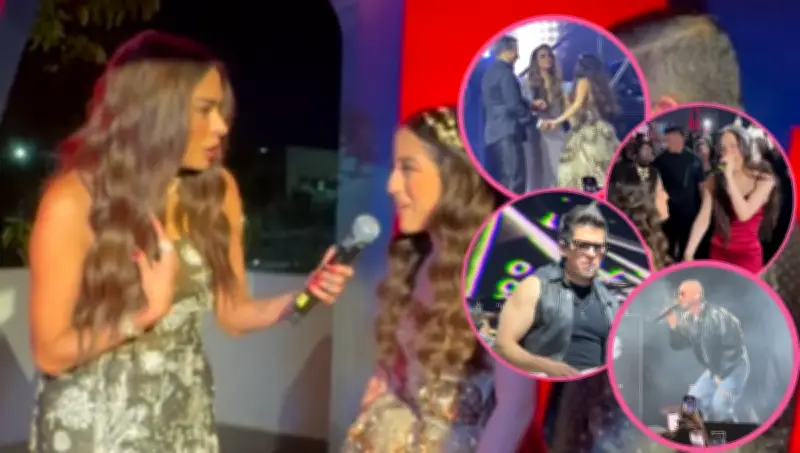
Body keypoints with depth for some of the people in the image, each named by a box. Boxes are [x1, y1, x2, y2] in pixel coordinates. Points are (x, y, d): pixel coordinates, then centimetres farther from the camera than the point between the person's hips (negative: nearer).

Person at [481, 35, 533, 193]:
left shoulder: (490, 72, 17)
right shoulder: (505, 73, -12)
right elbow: (513, 104, -16)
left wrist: (529, 104, 17)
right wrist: (530, 116, 0)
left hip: (493, 132, 9)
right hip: (507, 132, -9)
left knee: (498, 180, 11)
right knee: (514, 181, -8)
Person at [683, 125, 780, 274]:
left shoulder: (764, 179, -7)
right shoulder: (715, 180, 0)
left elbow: (744, 214, -21)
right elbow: (703, 219, -7)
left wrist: (729, 176, -22)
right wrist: (688, 253, -18)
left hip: (748, 255, -2)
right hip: (718, 253, 2)